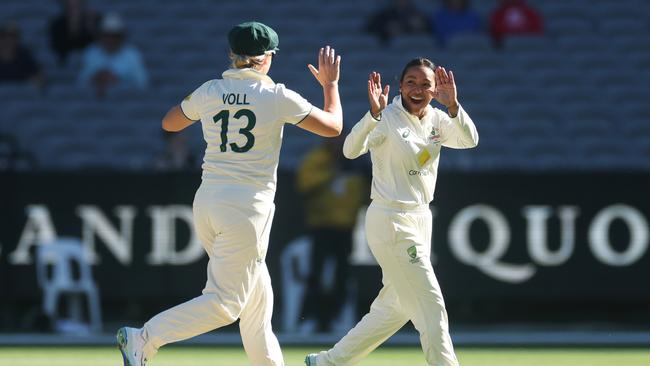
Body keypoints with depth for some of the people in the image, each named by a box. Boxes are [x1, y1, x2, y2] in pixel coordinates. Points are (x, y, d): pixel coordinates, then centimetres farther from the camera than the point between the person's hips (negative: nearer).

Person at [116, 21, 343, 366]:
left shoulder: (209, 92, 5)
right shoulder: (277, 97, -6)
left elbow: (169, 122, 23)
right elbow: (333, 126, 3)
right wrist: (330, 83, 18)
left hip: (207, 204, 6)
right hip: (247, 207, -6)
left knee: (257, 295, 17)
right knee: (225, 302, -5)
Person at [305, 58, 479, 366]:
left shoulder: (437, 120, 5)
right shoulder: (387, 119, -14)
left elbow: (469, 140, -11)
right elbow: (351, 150, -29)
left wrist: (452, 105, -27)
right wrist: (374, 114, -44)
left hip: (421, 218, 8)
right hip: (390, 222, -8)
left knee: (397, 306, 17)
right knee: (430, 306, -9)